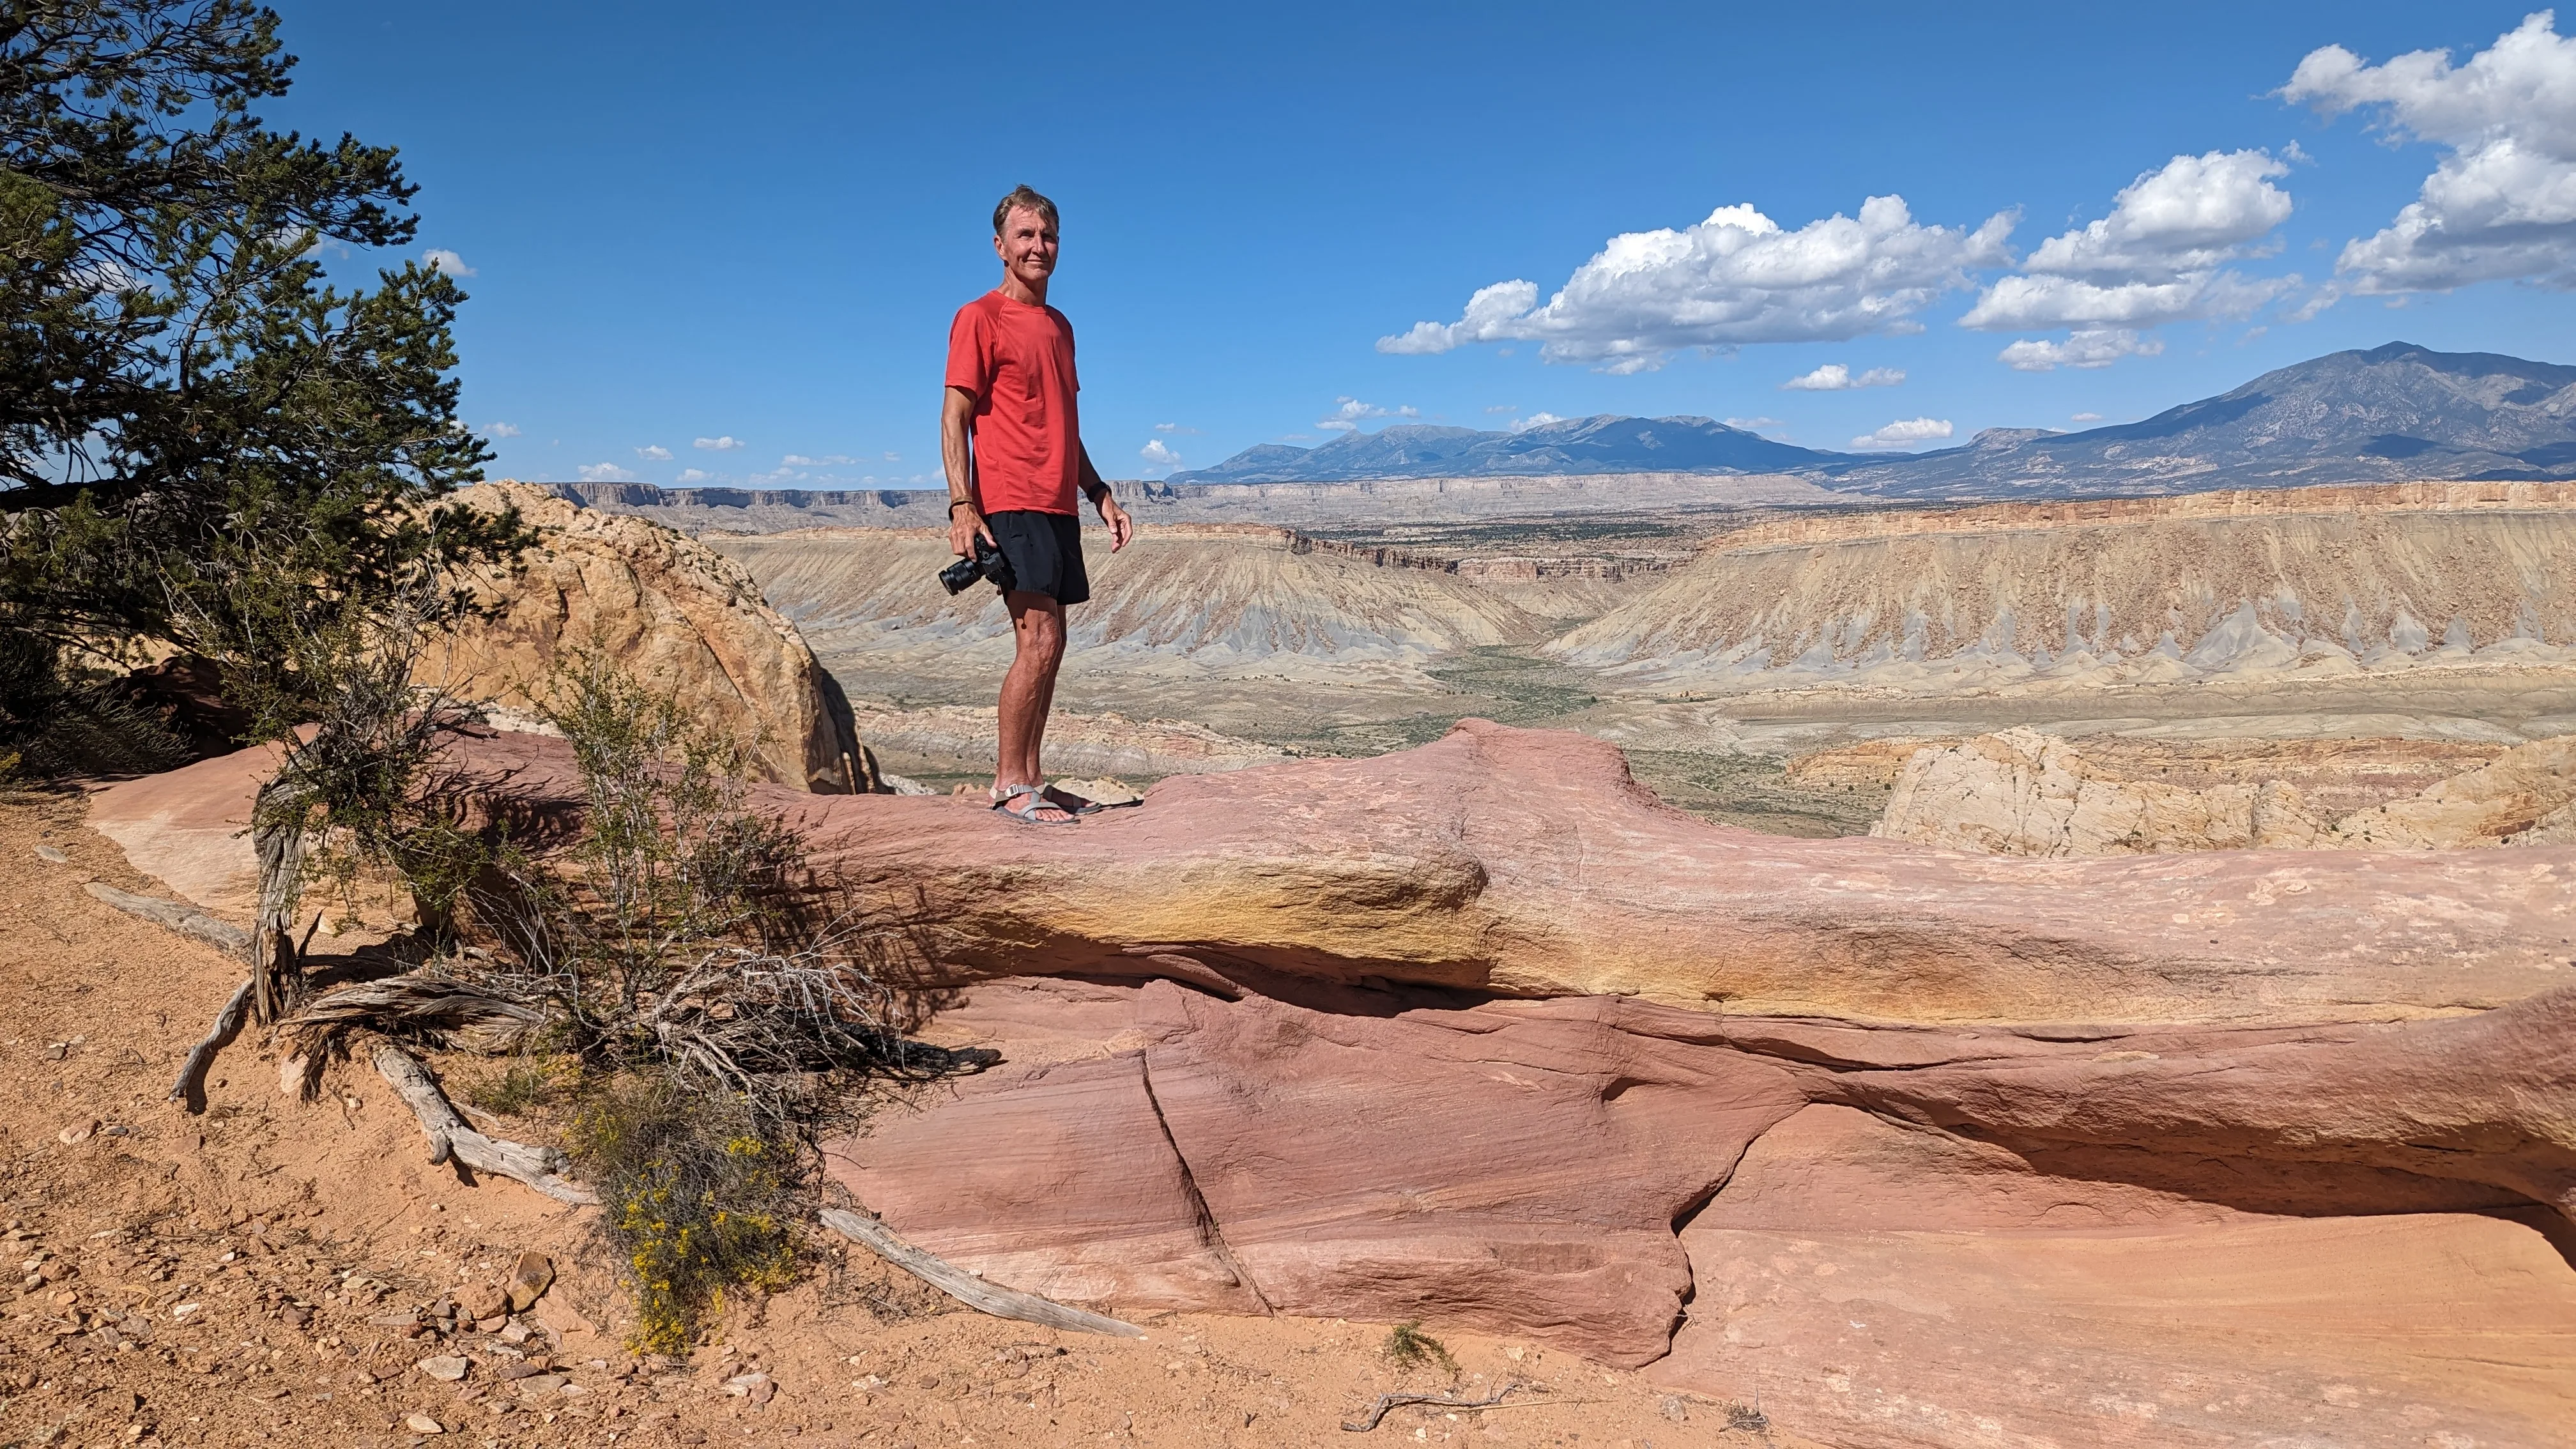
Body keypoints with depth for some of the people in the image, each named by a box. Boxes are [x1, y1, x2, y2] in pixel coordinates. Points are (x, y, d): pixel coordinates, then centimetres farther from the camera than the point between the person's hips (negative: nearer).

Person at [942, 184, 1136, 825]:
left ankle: (1029, 780, 13)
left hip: (1059, 507, 8)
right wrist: (962, 507, -19)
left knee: (1048, 645, 7)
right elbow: (954, 417, -8)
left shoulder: (1060, 326, 20)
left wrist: (1102, 497, 19)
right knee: (1039, 639, -14)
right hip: (1011, 505, -8)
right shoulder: (980, 318, -3)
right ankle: (1010, 783, -6)